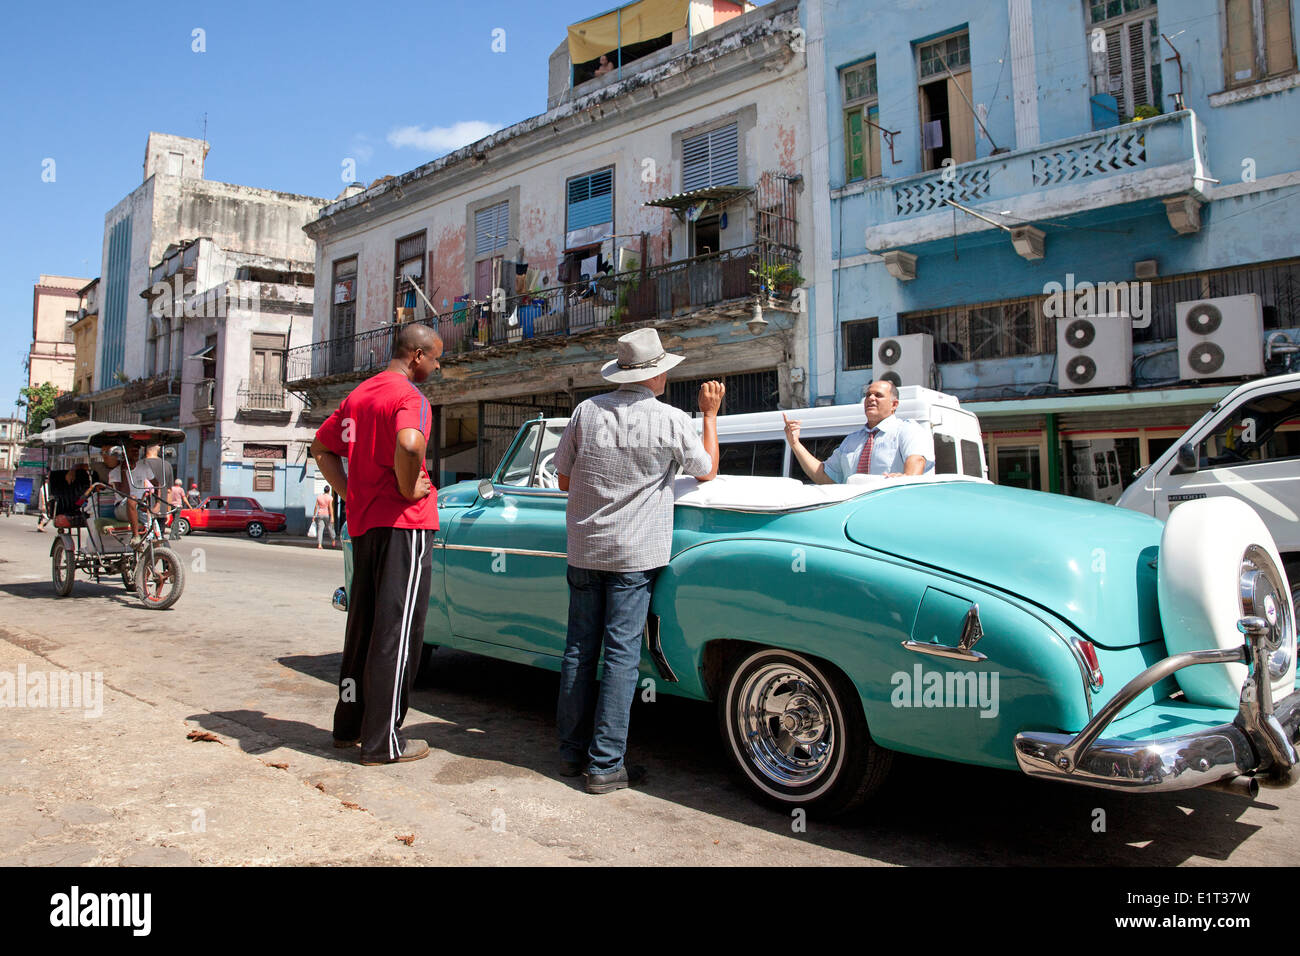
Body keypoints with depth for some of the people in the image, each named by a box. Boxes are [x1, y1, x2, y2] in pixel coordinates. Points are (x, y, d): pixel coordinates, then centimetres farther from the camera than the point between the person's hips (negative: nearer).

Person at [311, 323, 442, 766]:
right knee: (395, 632, -2)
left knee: (363, 626, 17)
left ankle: (349, 725, 27)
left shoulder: (359, 393, 15)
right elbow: (408, 445, -34)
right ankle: (383, 742, 5)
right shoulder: (410, 397, -13)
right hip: (404, 525, -9)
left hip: (363, 524, 9)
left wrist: (351, 495, 16)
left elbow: (322, 447, 24)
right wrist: (409, 490, -17)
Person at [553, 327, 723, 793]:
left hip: (583, 549, 4)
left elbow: (564, 480, 7)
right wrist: (710, 414, 18)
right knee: (621, 654, 0)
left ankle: (572, 752, 22)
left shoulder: (586, 411, 0)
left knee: (579, 649, 12)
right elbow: (707, 471, 10)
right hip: (635, 553, -4)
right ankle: (605, 765, 4)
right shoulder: (673, 420, -8)